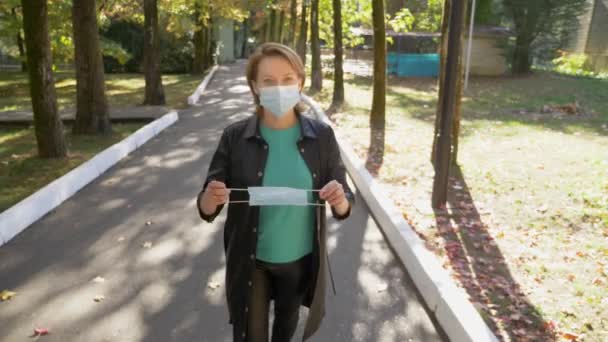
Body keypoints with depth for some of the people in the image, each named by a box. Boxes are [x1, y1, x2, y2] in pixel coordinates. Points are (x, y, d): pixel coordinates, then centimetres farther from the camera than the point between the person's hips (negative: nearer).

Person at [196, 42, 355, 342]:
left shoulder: (321, 136, -13)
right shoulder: (235, 137, -15)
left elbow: (344, 207, -8)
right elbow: (206, 210, -11)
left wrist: (340, 201, -31)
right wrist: (211, 199, -34)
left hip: (300, 258, 1)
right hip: (251, 260, -1)